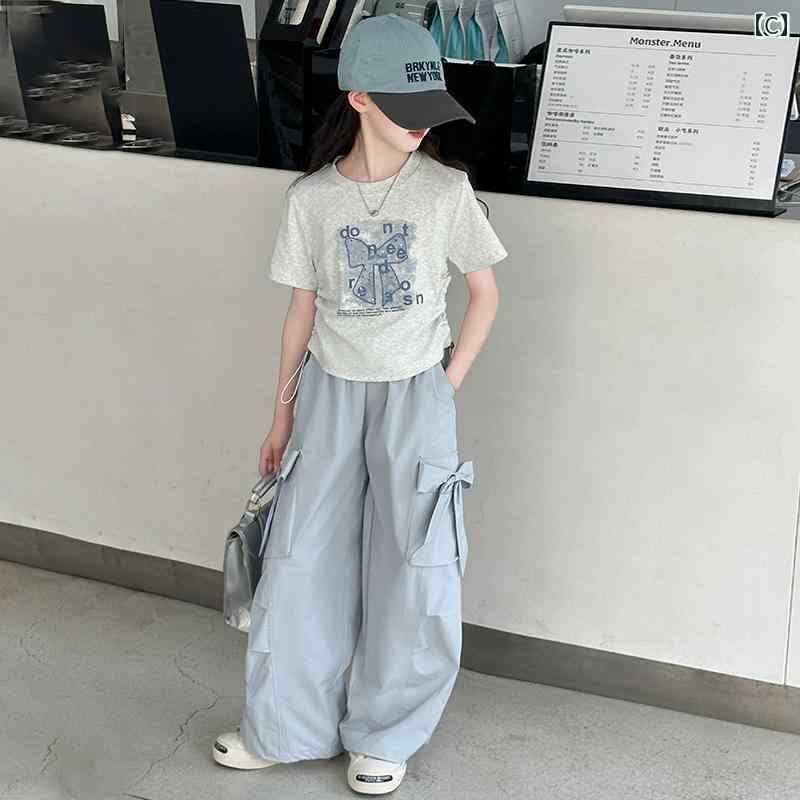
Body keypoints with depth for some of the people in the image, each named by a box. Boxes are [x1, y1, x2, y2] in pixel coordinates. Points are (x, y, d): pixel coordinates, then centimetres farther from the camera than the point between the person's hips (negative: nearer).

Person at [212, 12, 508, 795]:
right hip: (330, 390, 2)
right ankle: (284, 728, 24)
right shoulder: (311, 197, -4)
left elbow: (485, 293, 2)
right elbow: (302, 308, 4)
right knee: (300, 563, 6)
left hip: (414, 394, -1)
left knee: (414, 576, 1)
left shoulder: (445, 190, -8)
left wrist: (446, 388, -3)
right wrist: (282, 413, 8)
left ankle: (384, 735, 23)